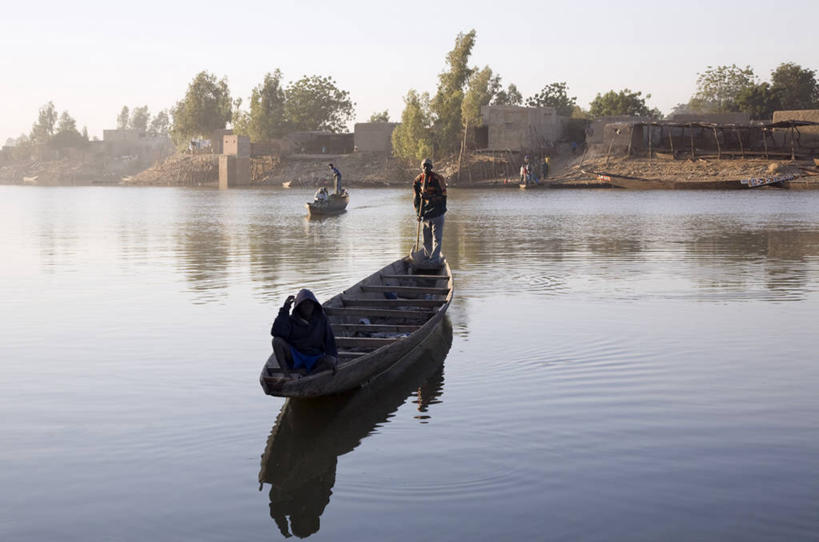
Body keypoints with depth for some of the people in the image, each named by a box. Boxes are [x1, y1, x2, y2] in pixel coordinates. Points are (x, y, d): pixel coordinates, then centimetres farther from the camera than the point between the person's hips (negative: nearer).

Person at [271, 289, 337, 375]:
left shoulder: (321, 319, 5)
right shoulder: (292, 320, -1)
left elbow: (330, 340, 7)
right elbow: (276, 332, -18)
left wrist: (333, 357, -10)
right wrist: (285, 309, -17)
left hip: (314, 358, 0)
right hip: (294, 357, 0)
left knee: (331, 361, -30)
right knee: (277, 341, -24)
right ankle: (287, 374, -29)